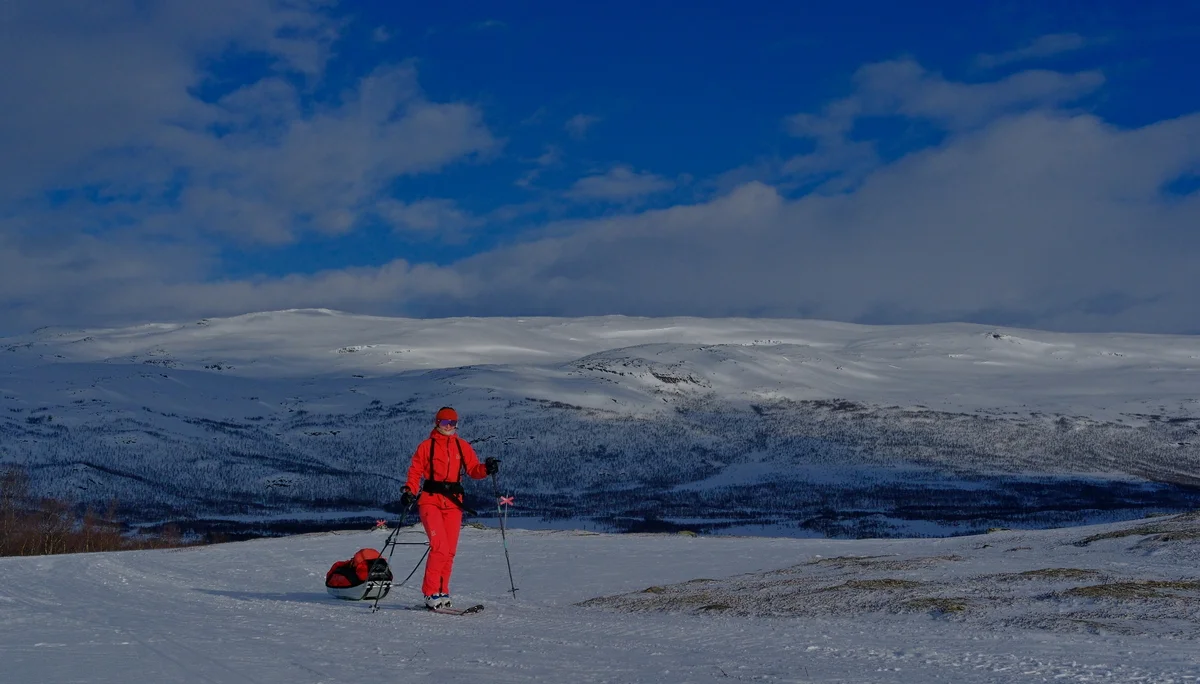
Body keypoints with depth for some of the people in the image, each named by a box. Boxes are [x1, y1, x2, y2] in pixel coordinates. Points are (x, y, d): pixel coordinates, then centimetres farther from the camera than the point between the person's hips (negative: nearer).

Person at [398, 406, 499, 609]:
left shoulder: (463, 446, 13)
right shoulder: (426, 446, 4)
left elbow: (473, 469, 8)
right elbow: (415, 472, 1)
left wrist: (486, 469, -13)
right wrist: (409, 491, -15)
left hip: (453, 503, 4)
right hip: (430, 501, -4)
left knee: (450, 550, 2)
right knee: (440, 547, -17)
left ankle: (441, 592, 13)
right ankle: (431, 592, -10)